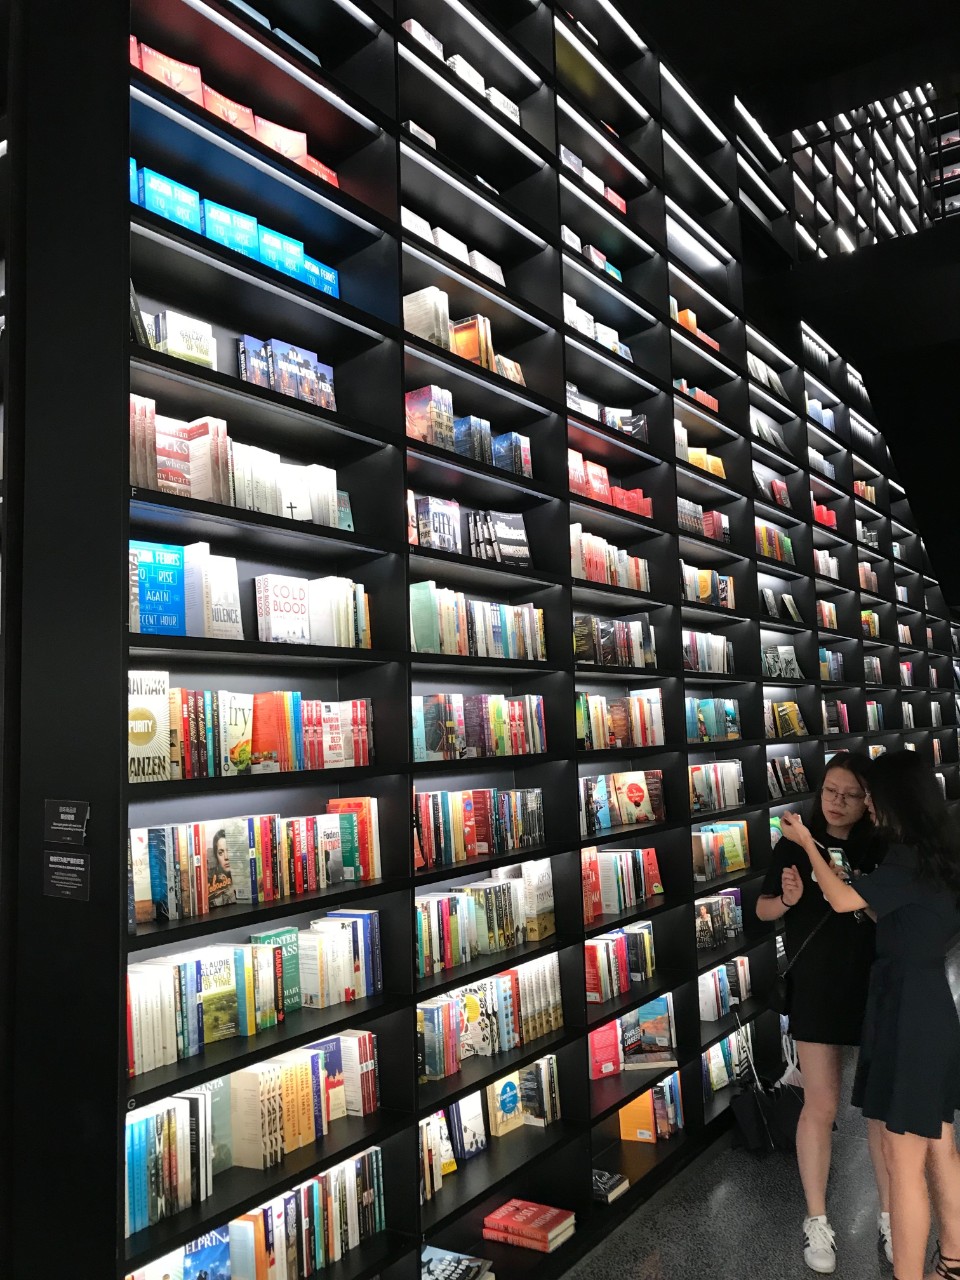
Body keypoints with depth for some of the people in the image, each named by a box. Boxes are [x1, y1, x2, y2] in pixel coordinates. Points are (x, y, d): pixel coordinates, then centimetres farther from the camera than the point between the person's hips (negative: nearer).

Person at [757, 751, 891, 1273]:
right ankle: (817, 1221, 25)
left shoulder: (882, 850, -4)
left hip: (877, 990, 1)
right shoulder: (795, 845, -6)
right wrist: (787, 900, -17)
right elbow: (763, 909, 3)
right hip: (816, 991, -1)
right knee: (820, 1108, 8)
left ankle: (889, 1216, 32)